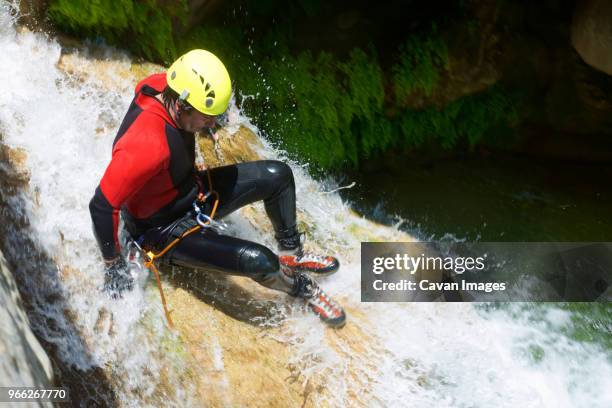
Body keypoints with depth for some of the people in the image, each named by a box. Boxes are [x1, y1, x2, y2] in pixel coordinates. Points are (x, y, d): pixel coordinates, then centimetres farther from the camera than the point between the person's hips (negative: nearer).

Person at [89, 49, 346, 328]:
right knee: (258, 261, -23)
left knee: (277, 175, 3)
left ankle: (292, 254, 25)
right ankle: (301, 287, 12)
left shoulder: (167, 87, -17)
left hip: (192, 192, 8)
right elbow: (102, 207, -33)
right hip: (162, 228, -8)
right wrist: (113, 266, -21)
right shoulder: (148, 145, -40)